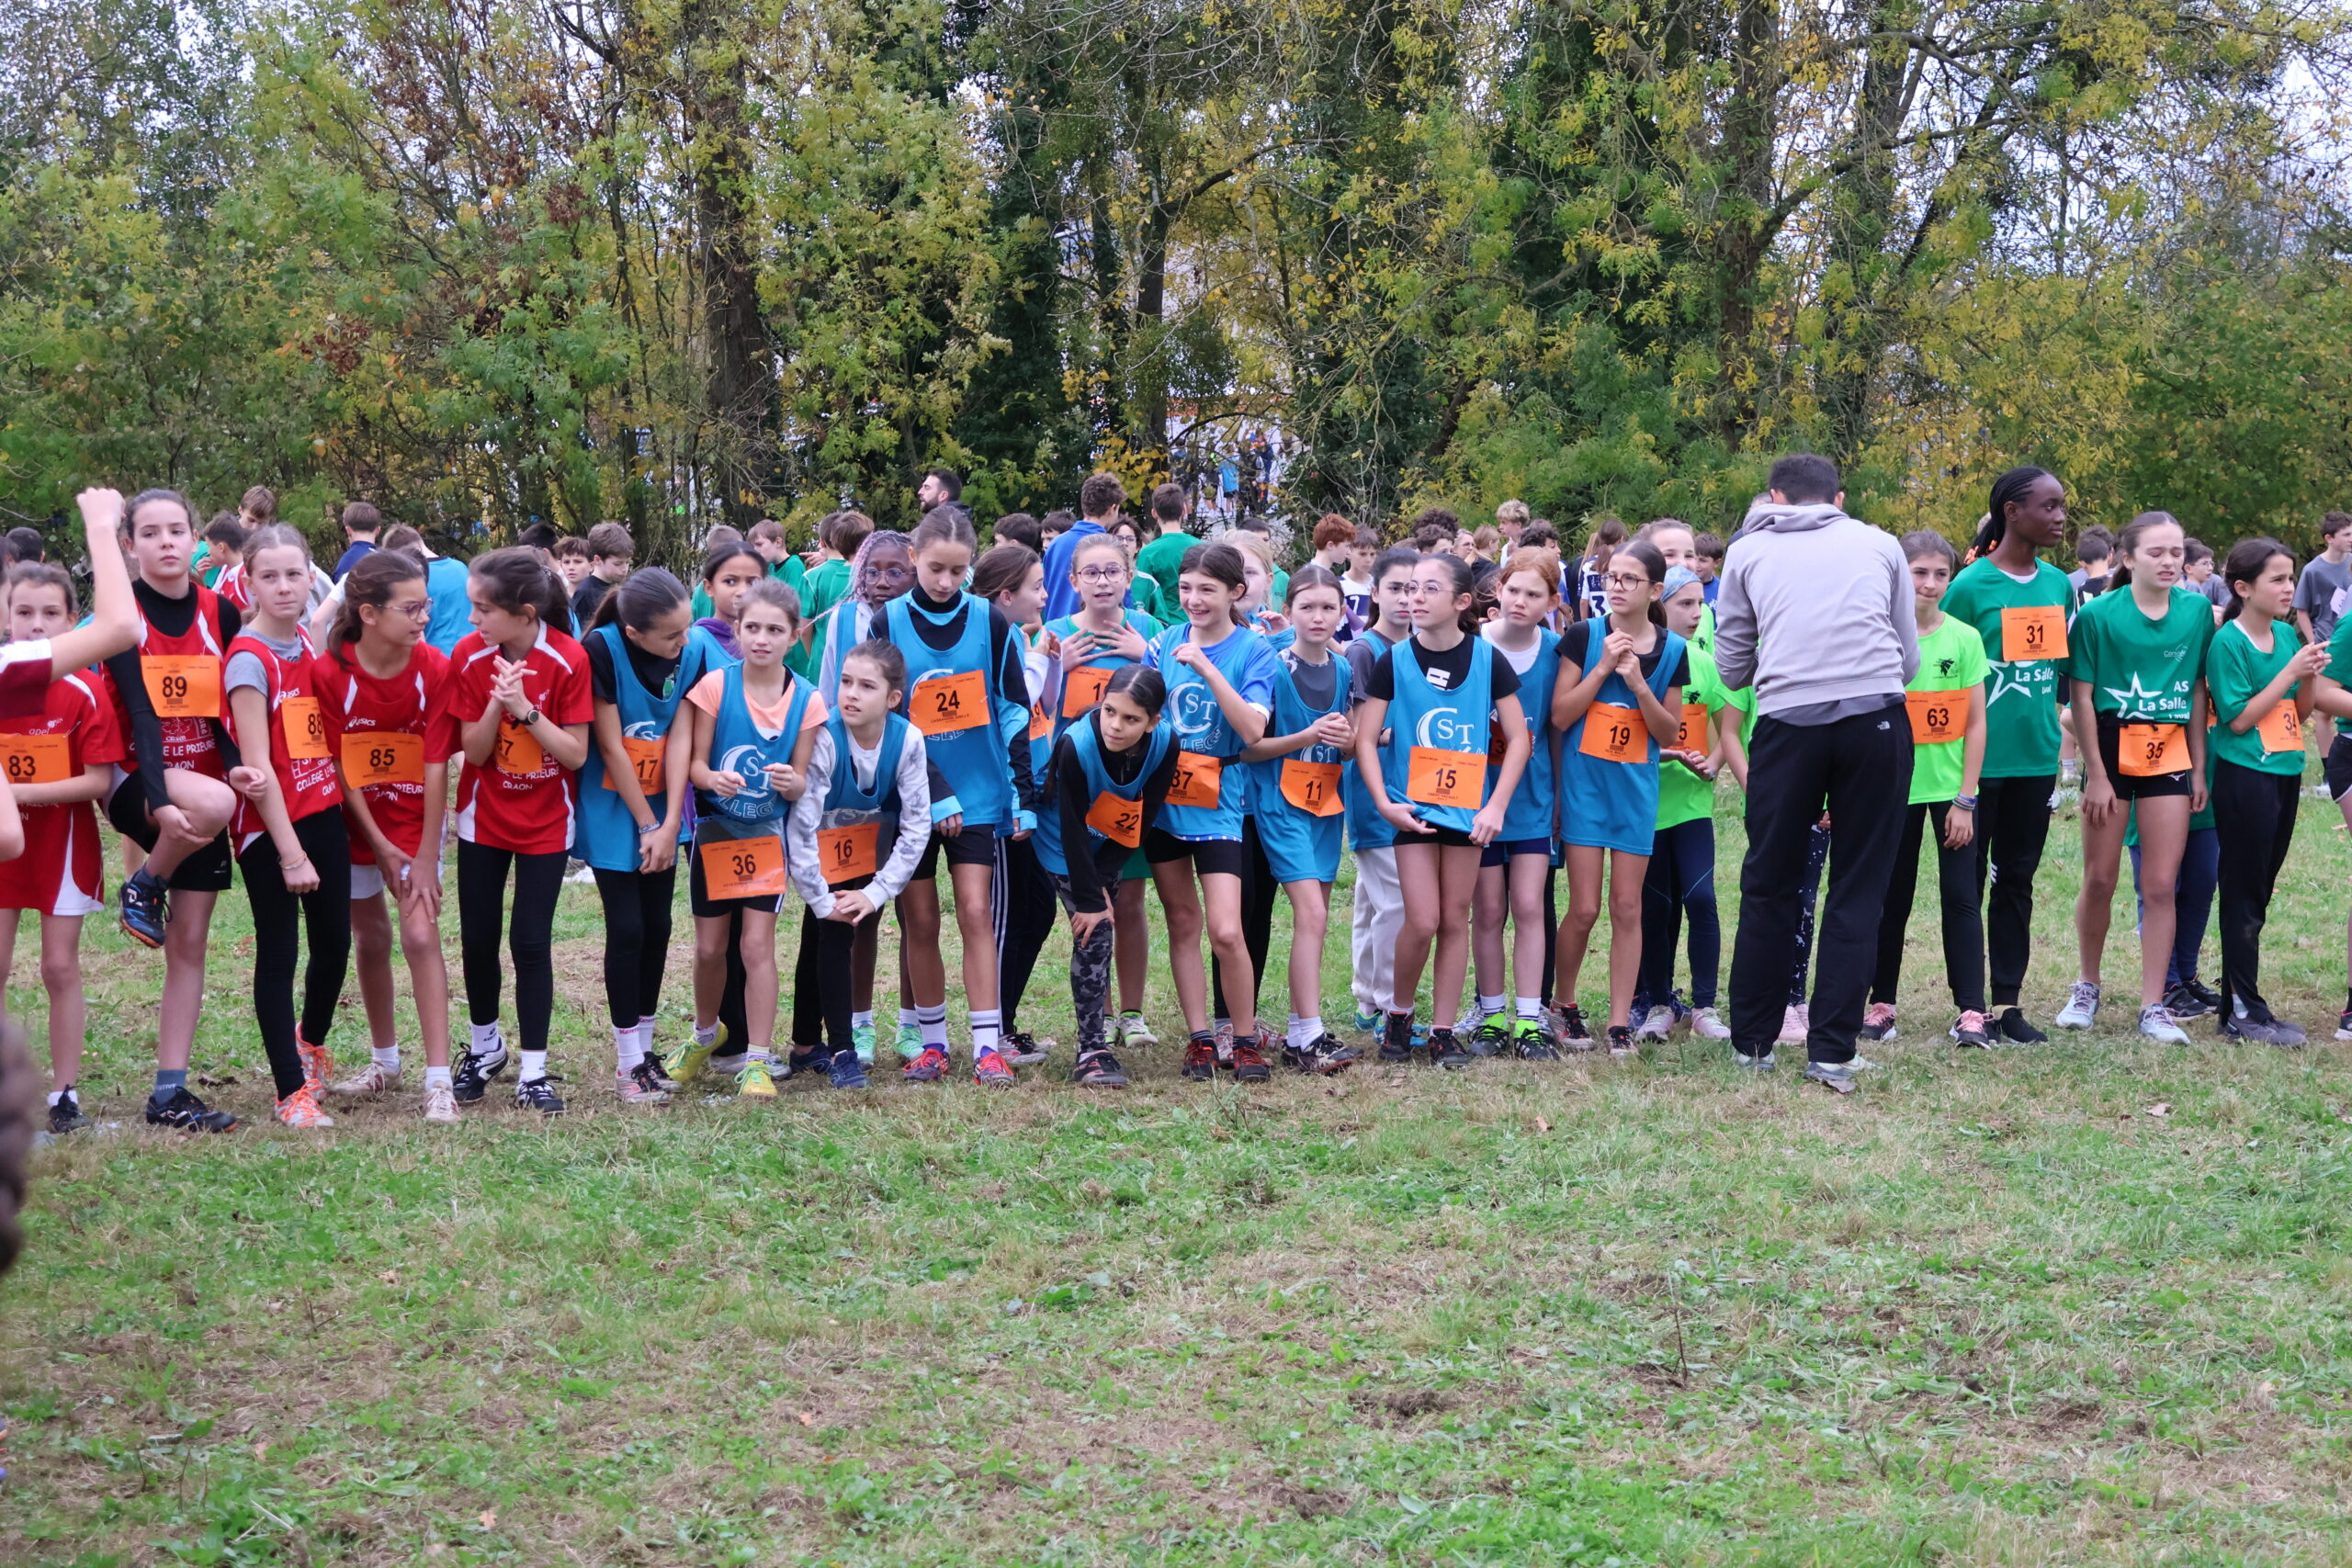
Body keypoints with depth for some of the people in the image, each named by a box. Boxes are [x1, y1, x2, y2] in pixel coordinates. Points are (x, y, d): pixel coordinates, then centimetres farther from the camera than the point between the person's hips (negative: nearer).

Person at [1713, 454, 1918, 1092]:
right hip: (1878, 720, 0)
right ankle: (1832, 1052, 5)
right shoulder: (1879, 545, 15)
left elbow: (1732, 668, 15)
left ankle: (1752, 1041, 21)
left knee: (1768, 885, 13)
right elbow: (1910, 660, 17)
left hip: (1788, 723, 0)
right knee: (1858, 890, 7)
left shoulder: (1748, 551, 13)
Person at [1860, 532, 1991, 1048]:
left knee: (1960, 897, -1)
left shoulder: (1965, 638, -2)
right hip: (1896, 786, 0)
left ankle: (1971, 1010, 2)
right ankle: (1881, 1003, 18)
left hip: (1950, 787, 0)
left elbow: (1976, 724, -1)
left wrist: (1965, 800, -6)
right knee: (1892, 898, 9)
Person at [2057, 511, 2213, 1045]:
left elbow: (2198, 691, 7)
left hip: (2170, 757, 2)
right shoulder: (2099, 615, -8)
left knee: (2162, 885, 1)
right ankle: (2087, 986, 26)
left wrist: (2199, 767, 6)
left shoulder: (2197, 611, 1)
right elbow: (2082, 698, -6)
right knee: (2099, 880, 7)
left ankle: (2153, 1007, 6)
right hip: (2112, 753, -2)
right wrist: (2096, 775, -8)